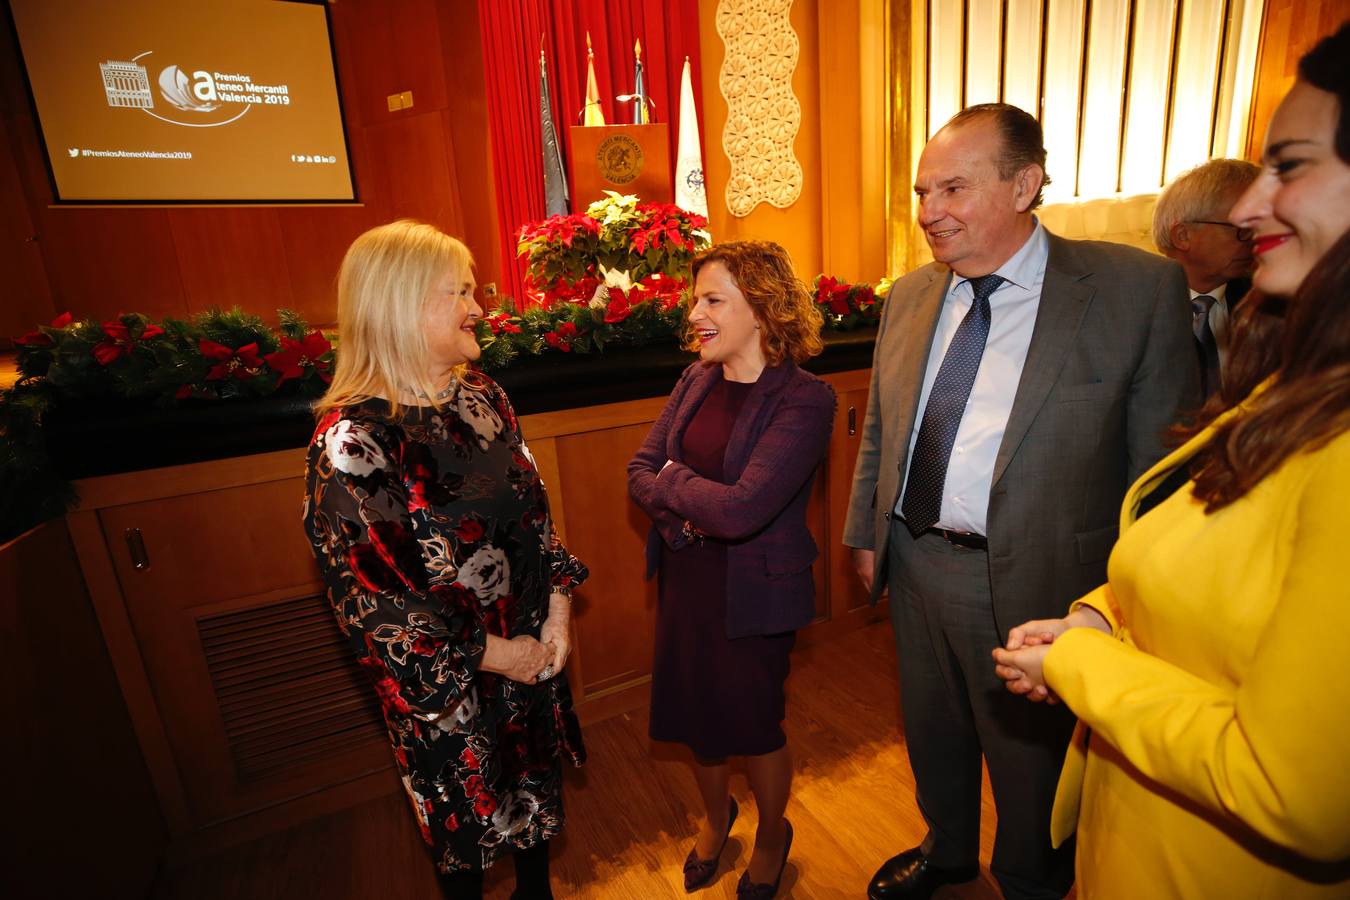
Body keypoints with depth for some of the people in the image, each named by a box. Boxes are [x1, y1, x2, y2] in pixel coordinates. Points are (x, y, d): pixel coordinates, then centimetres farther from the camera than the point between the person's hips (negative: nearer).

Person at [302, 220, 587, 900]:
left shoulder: (480, 395, -1)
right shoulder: (353, 438, -22)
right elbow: (369, 591, -21)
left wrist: (559, 603, -5)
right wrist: (487, 653, -15)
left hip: (532, 648, 7)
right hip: (444, 680, -6)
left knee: (537, 787, 27)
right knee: (467, 818, 20)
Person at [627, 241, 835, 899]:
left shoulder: (803, 399, -19)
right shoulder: (697, 381, 0)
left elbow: (741, 508, -28)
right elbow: (639, 472, -2)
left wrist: (670, 480, -12)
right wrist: (692, 508, -20)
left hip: (753, 591, -5)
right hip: (684, 575, 5)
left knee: (754, 724, 15)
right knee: (696, 712, 21)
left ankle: (772, 834, 49)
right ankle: (715, 815, 54)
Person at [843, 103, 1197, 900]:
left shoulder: (1138, 289, -12)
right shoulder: (910, 296, 3)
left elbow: (1161, 466, -11)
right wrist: (867, 533, 12)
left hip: (1031, 580, -4)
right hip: (914, 563, 5)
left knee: (1030, 760, 20)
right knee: (932, 734, 26)